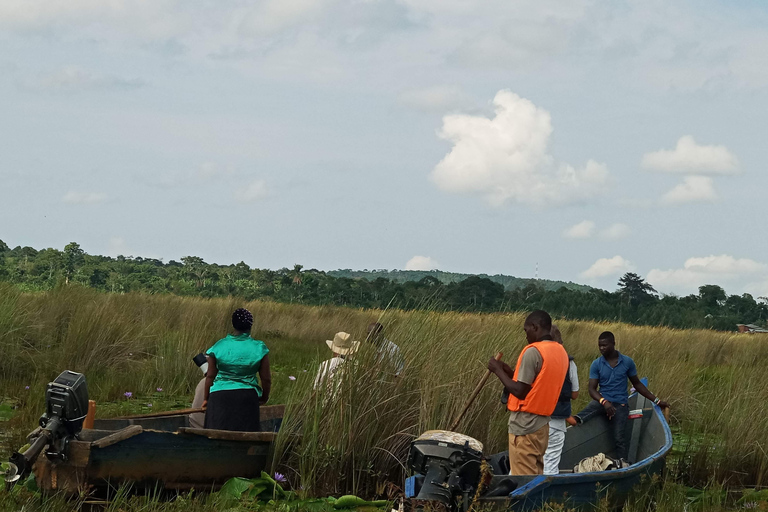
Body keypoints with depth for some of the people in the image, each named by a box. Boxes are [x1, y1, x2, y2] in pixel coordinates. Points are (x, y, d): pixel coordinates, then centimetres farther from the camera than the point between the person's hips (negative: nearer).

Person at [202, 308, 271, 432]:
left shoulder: (219, 346, -1)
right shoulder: (259, 348, -2)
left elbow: (210, 376, 3)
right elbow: (266, 379, 2)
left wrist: (206, 398, 16)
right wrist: (264, 398, 20)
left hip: (220, 396, 0)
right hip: (247, 398, 0)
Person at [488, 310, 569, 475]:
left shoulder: (533, 351, -15)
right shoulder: (560, 352, 11)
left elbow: (520, 391, -16)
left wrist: (498, 370, -5)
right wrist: (510, 371, 16)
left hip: (524, 425, -9)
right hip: (542, 424, 9)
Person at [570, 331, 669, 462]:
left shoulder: (627, 362, 2)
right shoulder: (596, 365, 0)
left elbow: (637, 384, 13)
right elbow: (592, 389, -7)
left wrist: (656, 400, 11)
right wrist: (604, 402, -27)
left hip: (620, 405, -1)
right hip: (603, 401, 1)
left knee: (619, 438, -9)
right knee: (592, 406, -34)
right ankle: (577, 419, -58)